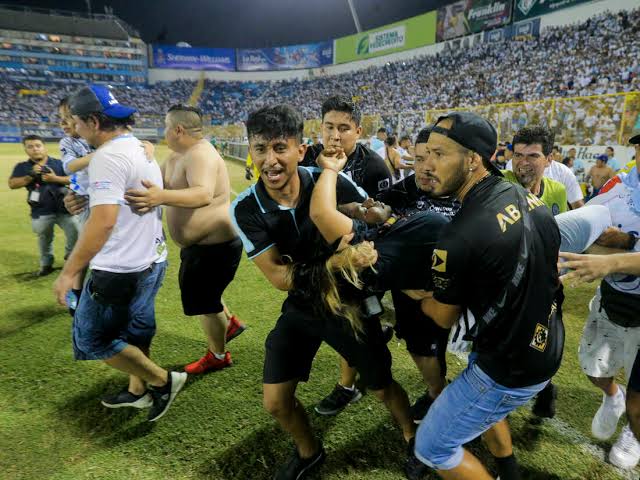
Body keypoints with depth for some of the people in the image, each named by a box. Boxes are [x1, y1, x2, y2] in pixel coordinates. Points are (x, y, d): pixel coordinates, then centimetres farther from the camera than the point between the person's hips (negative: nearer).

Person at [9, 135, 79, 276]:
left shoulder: (58, 163, 1)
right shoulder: (22, 167, 4)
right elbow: (12, 184, -5)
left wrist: (55, 178, -18)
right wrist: (31, 175, -15)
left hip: (63, 209, -1)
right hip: (41, 212, 1)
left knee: (75, 232, -3)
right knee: (44, 239, 15)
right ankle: (46, 264, 33)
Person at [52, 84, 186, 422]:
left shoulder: (108, 156, -20)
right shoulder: (141, 149, 10)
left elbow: (104, 220, -28)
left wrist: (69, 271, -23)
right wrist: (88, 198, 22)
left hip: (122, 268, -10)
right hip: (152, 260, 10)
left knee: (92, 338, 6)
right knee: (135, 331, 23)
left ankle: (162, 380, 13)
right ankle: (138, 390, 39)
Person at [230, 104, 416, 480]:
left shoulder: (333, 184, -22)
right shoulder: (246, 209, -17)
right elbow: (279, 276, -21)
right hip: (301, 307, 2)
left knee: (383, 387, 13)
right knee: (276, 402, 7)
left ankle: (412, 438, 48)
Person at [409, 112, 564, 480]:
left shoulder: (459, 238, -31)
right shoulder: (528, 197, -6)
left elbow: (445, 317, -13)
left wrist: (417, 294, 7)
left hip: (511, 371, -8)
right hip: (550, 347, 8)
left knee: (432, 448, 9)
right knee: (476, 392, 34)